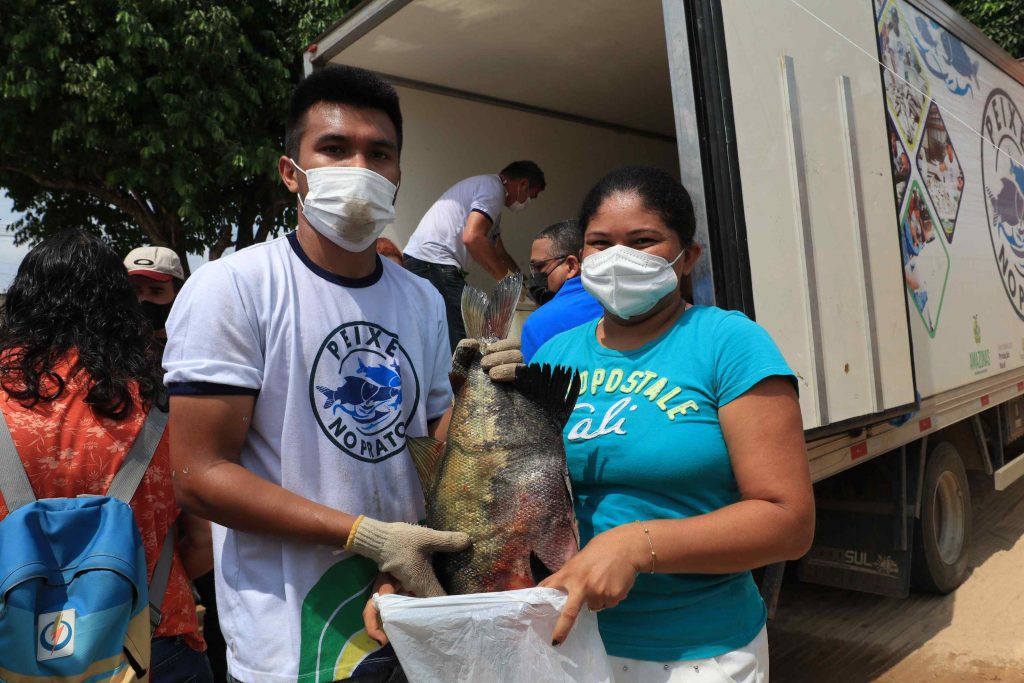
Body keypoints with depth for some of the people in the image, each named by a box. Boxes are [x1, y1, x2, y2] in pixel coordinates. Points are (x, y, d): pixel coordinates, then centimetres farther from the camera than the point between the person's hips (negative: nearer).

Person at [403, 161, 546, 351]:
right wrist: (508, 279, -13)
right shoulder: (493, 188, -7)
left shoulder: (485, 186, 25)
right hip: (433, 264, -11)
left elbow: (498, 252, 29)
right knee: (459, 343, -13)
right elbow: (472, 237, -22)